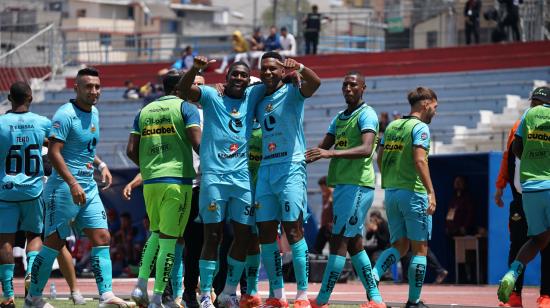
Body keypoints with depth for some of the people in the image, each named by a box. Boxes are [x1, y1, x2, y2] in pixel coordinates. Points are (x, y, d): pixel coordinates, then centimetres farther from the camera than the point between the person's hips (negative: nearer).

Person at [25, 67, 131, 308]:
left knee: (102, 238, -2)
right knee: (54, 242, -2)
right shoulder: (65, 115, -14)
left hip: (89, 188, 8)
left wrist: (100, 165, 15)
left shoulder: (94, 113, 13)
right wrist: (73, 184, -28)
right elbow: (54, 152, -21)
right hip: (64, 188, -8)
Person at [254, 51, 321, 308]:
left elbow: (314, 83, -22)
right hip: (265, 169, 7)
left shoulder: (292, 92, -2)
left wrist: (298, 67, -42)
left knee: (293, 231, -10)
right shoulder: (259, 100, 18)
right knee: (265, 234, 4)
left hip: (290, 169, -7)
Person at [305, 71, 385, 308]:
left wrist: (331, 153, -33)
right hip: (342, 184, 9)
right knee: (354, 244, 9)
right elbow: (322, 148, 19)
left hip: (357, 185, -9)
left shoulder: (366, 114, -7)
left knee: (339, 241, -10)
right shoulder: (339, 118, 20)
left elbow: (366, 149, -22)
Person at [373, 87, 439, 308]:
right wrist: (431, 192, -21)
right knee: (420, 248, 3)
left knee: (399, 246, 13)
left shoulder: (392, 126, 13)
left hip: (391, 192, 7)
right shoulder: (420, 127, -8)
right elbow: (419, 160, -20)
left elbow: (380, 158, 16)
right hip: (413, 192, -7)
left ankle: (373, 275, -13)